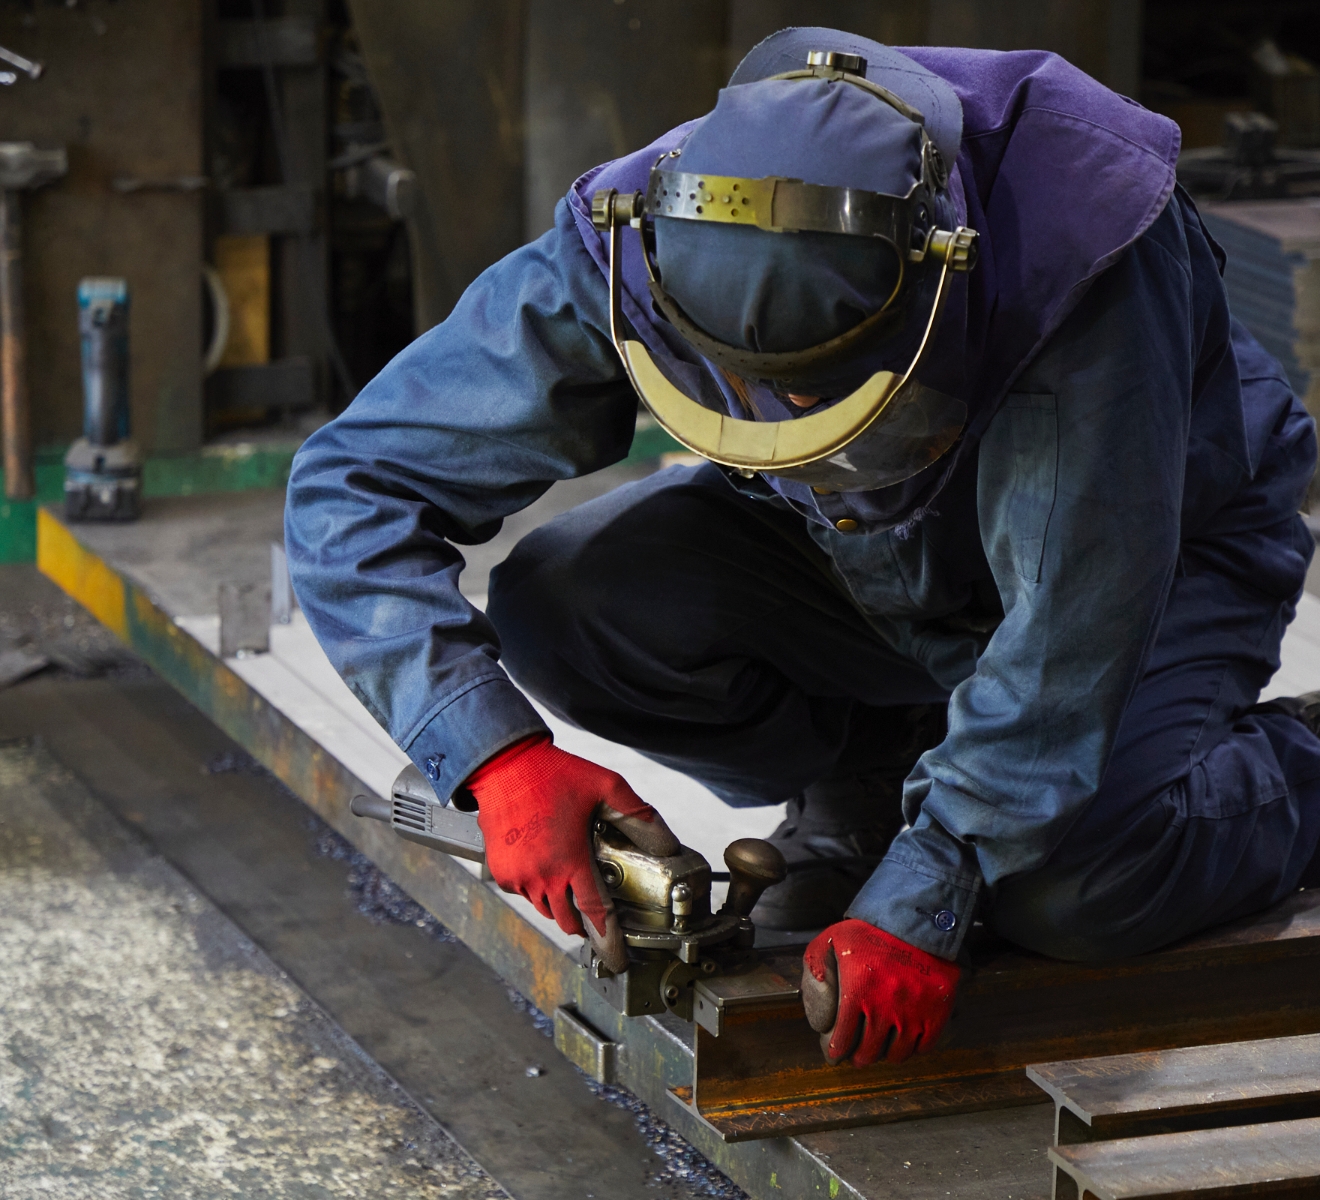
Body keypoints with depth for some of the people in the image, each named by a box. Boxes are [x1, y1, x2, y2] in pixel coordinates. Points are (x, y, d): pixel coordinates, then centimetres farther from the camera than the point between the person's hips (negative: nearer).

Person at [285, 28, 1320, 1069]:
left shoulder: (1086, 256, -39)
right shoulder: (630, 247, -29)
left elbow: (1069, 620, -35)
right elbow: (353, 486, -25)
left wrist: (920, 903, -39)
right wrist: (500, 756, -38)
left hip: (1157, 551, -4)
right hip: (863, 555, 4)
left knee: (1073, 892, -32)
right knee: (559, 611, -22)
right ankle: (865, 794, 3)